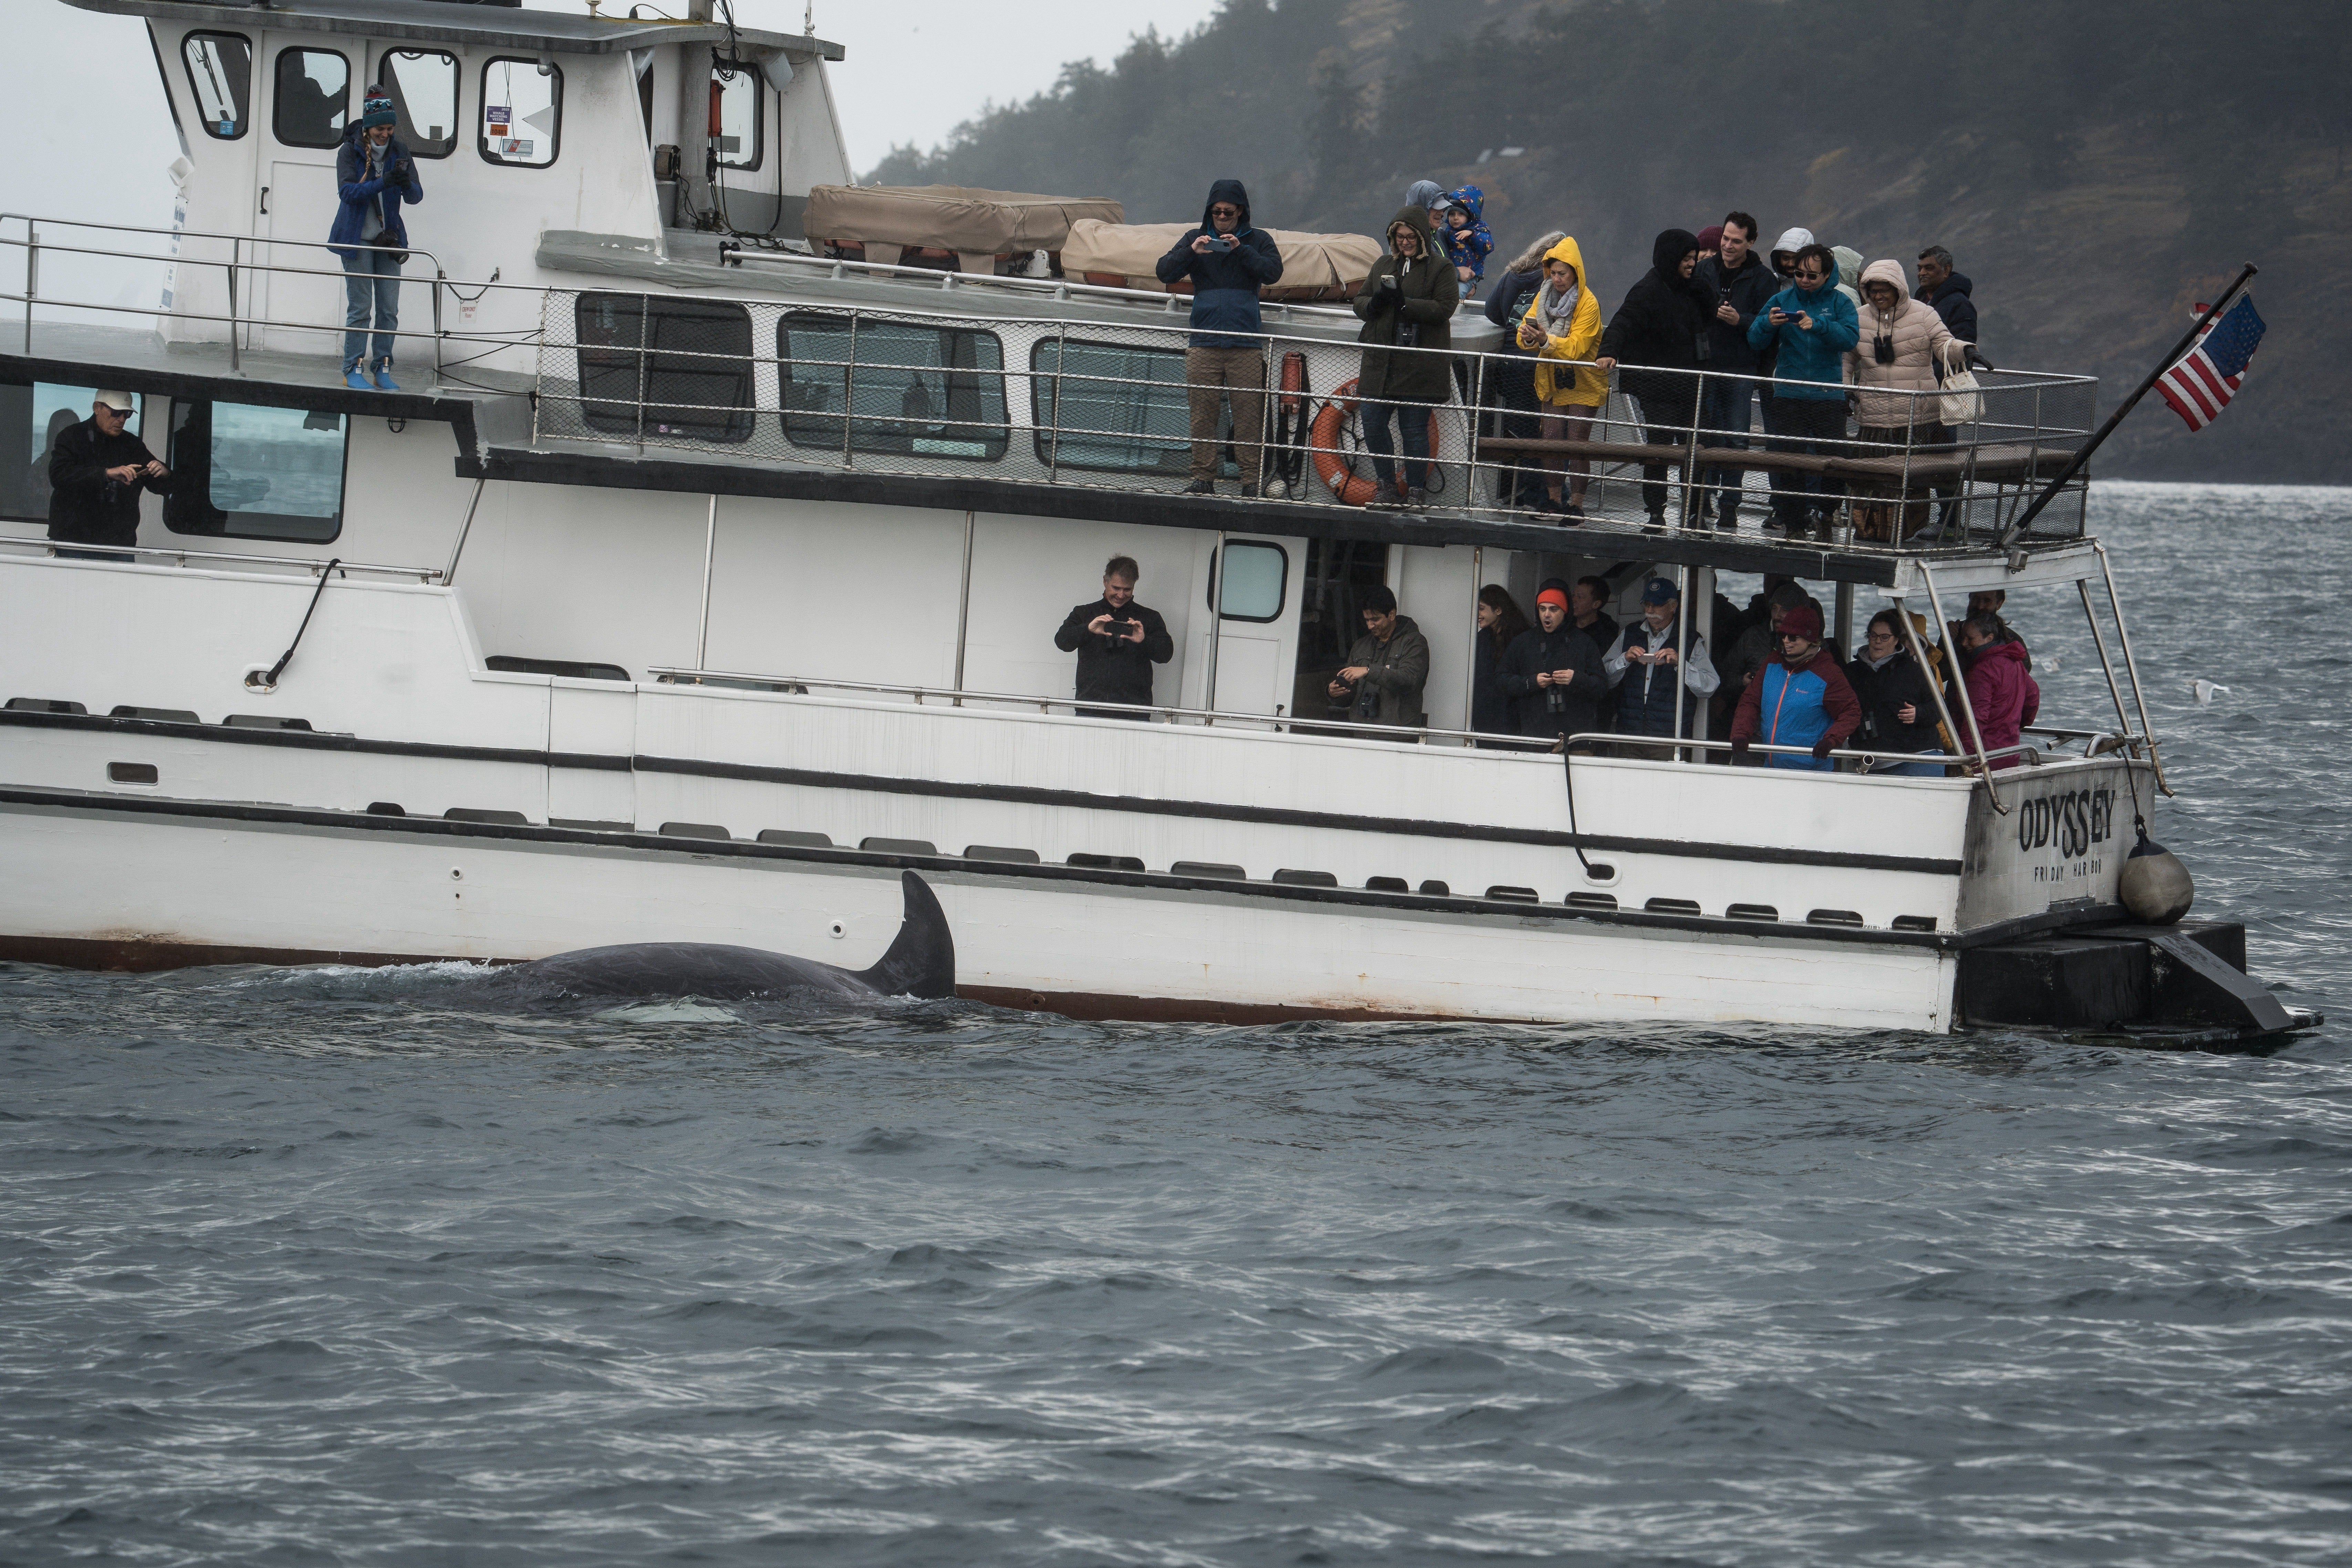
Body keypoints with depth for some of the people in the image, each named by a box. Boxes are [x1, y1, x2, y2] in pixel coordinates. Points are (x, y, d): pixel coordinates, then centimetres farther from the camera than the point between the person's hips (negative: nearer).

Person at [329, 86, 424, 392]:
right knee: (360, 307, -5)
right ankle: (353, 370, 0)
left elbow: (416, 196, -4)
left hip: (389, 240, 4)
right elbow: (347, 191, -21)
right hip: (357, 240, -4)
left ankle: (382, 369, 9)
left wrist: (406, 183, -28)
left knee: (389, 309, 1)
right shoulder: (349, 152, -7)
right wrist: (383, 183, -34)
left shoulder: (399, 151, 2)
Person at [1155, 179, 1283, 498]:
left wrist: (1242, 250, -15)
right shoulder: (1195, 239, 14)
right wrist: (1191, 252, -12)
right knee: (1202, 415, -3)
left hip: (1246, 344, -1)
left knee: (1249, 415, -6)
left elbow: (1273, 271, -4)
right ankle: (1203, 479, 1)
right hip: (1204, 344, 1)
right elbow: (1164, 273, 5)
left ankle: (1252, 481, -5)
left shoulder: (1258, 241, 11)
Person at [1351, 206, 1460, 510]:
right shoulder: (1383, 266, 17)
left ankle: (1417, 492, 7)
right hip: (1381, 361, 6)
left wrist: (1403, 303, -21)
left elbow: (1444, 308, -13)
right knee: (1373, 425, 3)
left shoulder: (1440, 269, -1)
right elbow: (1360, 301, 19)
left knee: (1414, 428, -2)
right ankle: (1387, 488, 16)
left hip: (1419, 367, -6)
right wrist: (1373, 304, -5)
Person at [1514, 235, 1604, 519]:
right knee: (1550, 438, 0)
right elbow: (1525, 333, -2)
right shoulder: (1543, 297, 1)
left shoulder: (1588, 304, -16)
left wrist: (1546, 340, -39)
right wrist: (1528, 338, -26)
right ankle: (1553, 498, 10)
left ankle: (1576, 504, -2)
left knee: (1577, 442, -7)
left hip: (1584, 382, -5)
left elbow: (1576, 347, -23)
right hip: (1552, 379, 5)